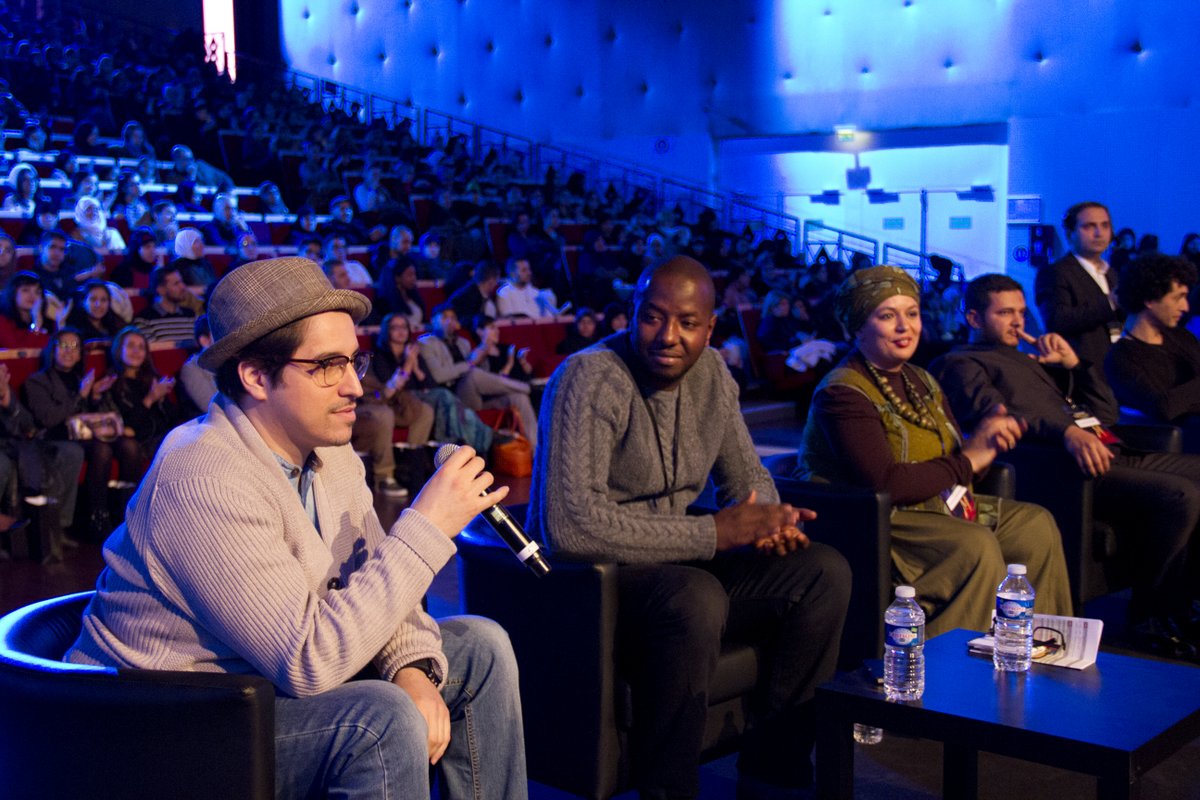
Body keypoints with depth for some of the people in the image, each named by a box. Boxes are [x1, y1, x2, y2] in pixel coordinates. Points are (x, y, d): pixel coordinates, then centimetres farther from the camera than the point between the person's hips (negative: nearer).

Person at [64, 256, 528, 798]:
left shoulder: (328, 449, 0)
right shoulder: (206, 483, -28)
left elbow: (371, 581, 5)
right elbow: (308, 661, -31)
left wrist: (413, 668, -17)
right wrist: (426, 527, -28)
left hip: (275, 673, 9)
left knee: (479, 647, 4)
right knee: (384, 719, -31)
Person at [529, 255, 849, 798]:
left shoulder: (709, 374, 4)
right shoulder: (590, 379, -20)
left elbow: (747, 477, 16)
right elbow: (569, 525, -30)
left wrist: (768, 520, -11)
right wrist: (713, 533, -25)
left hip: (678, 565, 8)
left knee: (826, 572, -6)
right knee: (696, 598, -36)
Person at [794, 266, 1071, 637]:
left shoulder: (920, 381, 14)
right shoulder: (843, 394, -16)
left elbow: (958, 452, 12)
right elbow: (885, 483, -26)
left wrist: (982, 442, -13)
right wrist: (965, 463, -16)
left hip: (938, 505, 9)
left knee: (1036, 524, 0)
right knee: (975, 546, -28)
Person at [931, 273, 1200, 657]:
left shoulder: (1031, 361, 33)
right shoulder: (960, 363, 8)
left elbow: (1107, 412, 31)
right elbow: (990, 410, -16)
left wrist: (1072, 362, 17)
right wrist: (1066, 431, -30)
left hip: (1111, 452, 9)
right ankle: (1150, 620, -13)